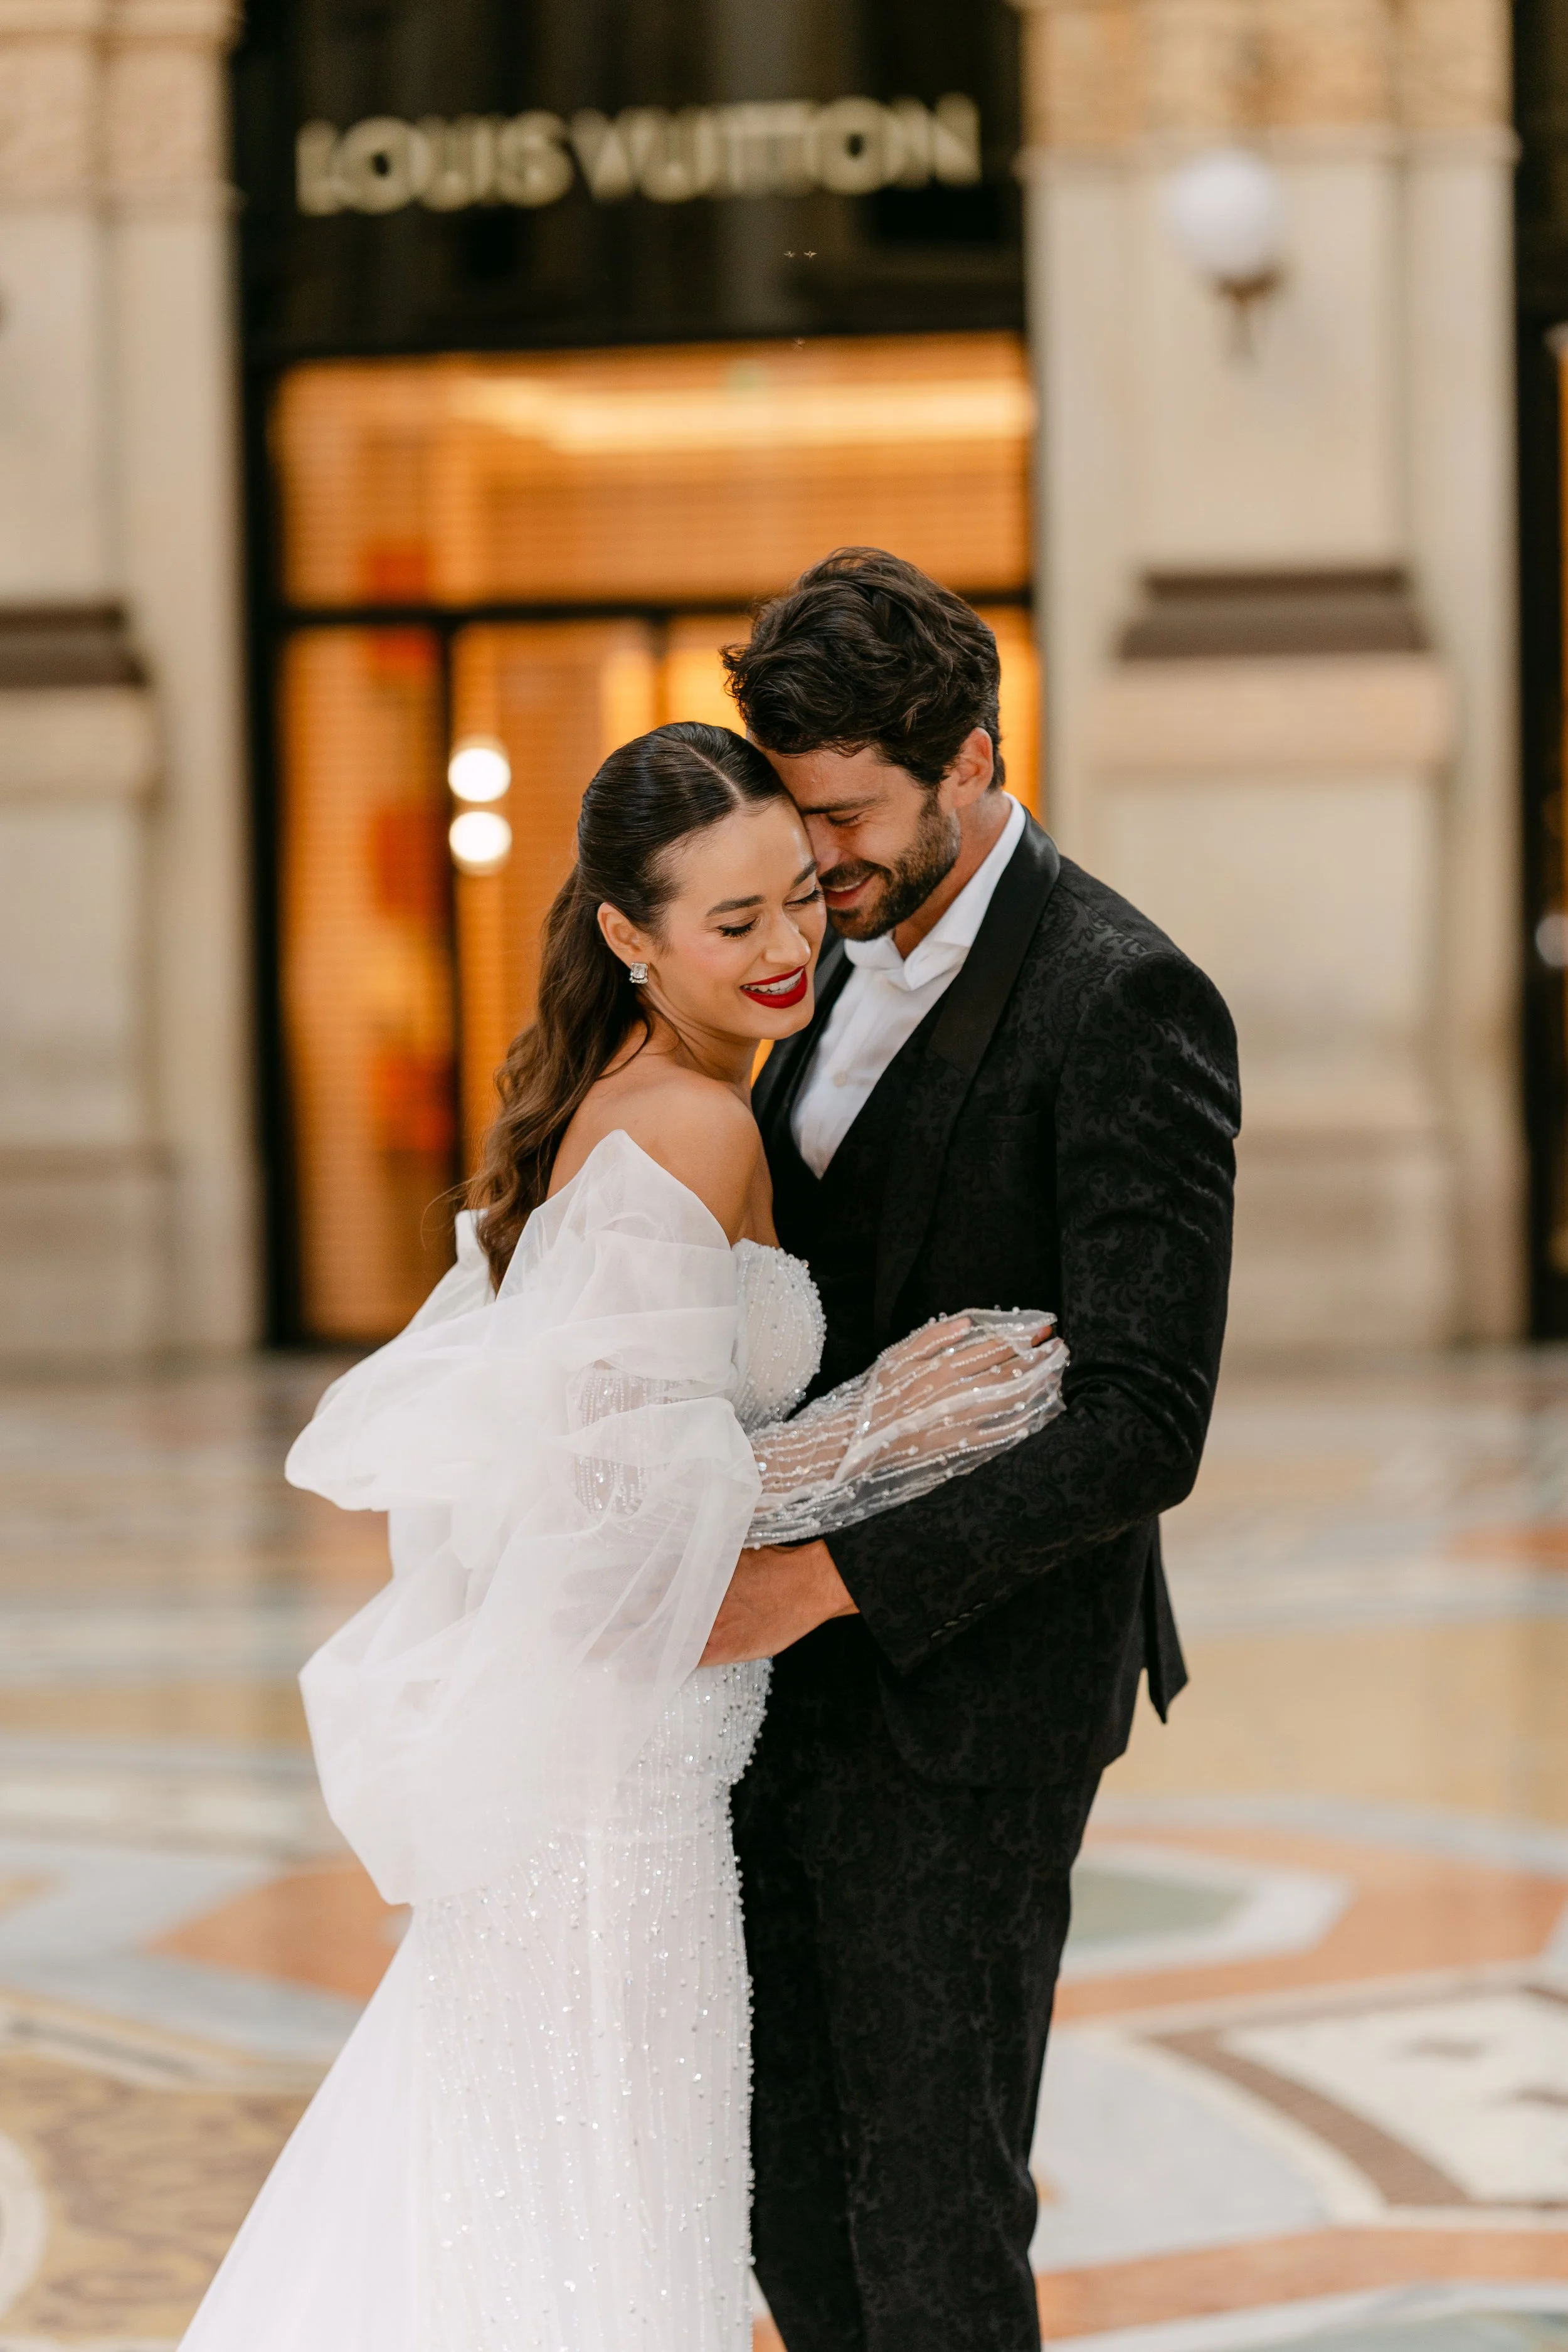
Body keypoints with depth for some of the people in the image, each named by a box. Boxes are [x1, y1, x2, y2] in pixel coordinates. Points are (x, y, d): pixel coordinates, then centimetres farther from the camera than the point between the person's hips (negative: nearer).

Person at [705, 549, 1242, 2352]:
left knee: (930, 2197, 0)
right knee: (780, 2153, 15)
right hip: (797, 1670, 8)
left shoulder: (1125, 1007, -18)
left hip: (966, 1689, -8)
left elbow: (1145, 1426, -24)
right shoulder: (849, 961, 8)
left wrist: (827, 1578, -25)